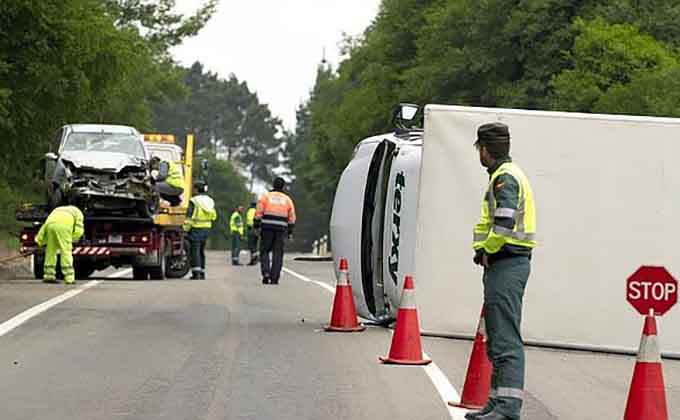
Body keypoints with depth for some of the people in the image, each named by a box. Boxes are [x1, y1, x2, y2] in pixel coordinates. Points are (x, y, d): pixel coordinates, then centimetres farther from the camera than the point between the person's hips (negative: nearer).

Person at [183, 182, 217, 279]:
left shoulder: (194, 201, -12)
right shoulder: (210, 201, 9)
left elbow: (189, 217, -15)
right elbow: (214, 216, 15)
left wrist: (186, 228, -8)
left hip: (196, 229, -7)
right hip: (207, 228, 7)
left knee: (195, 251, -6)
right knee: (201, 251, 15)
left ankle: (196, 273, -15)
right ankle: (202, 273, 16)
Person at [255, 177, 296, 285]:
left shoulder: (266, 196, 5)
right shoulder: (287, 199, 10)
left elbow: (258, 212, -1)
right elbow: (292, 217, 9)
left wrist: (256, 226, 2)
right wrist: (290, 231, 15)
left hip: (267, 228, -1)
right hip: (281, 229, 1)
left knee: (264, 251, 8)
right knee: (278, 254, 5)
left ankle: (266, 273, -11)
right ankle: (274, 278, 1)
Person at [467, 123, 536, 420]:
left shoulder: (505, 177, -12)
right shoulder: (504, 175, 22)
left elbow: (504, 224, -24)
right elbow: (488, 221, 22)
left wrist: (488, 251, -10)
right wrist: (482, 249, 8)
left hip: (507, 263, -11)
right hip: (506, 264, 11)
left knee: (506, 339, -12)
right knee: (497, 337, 15)